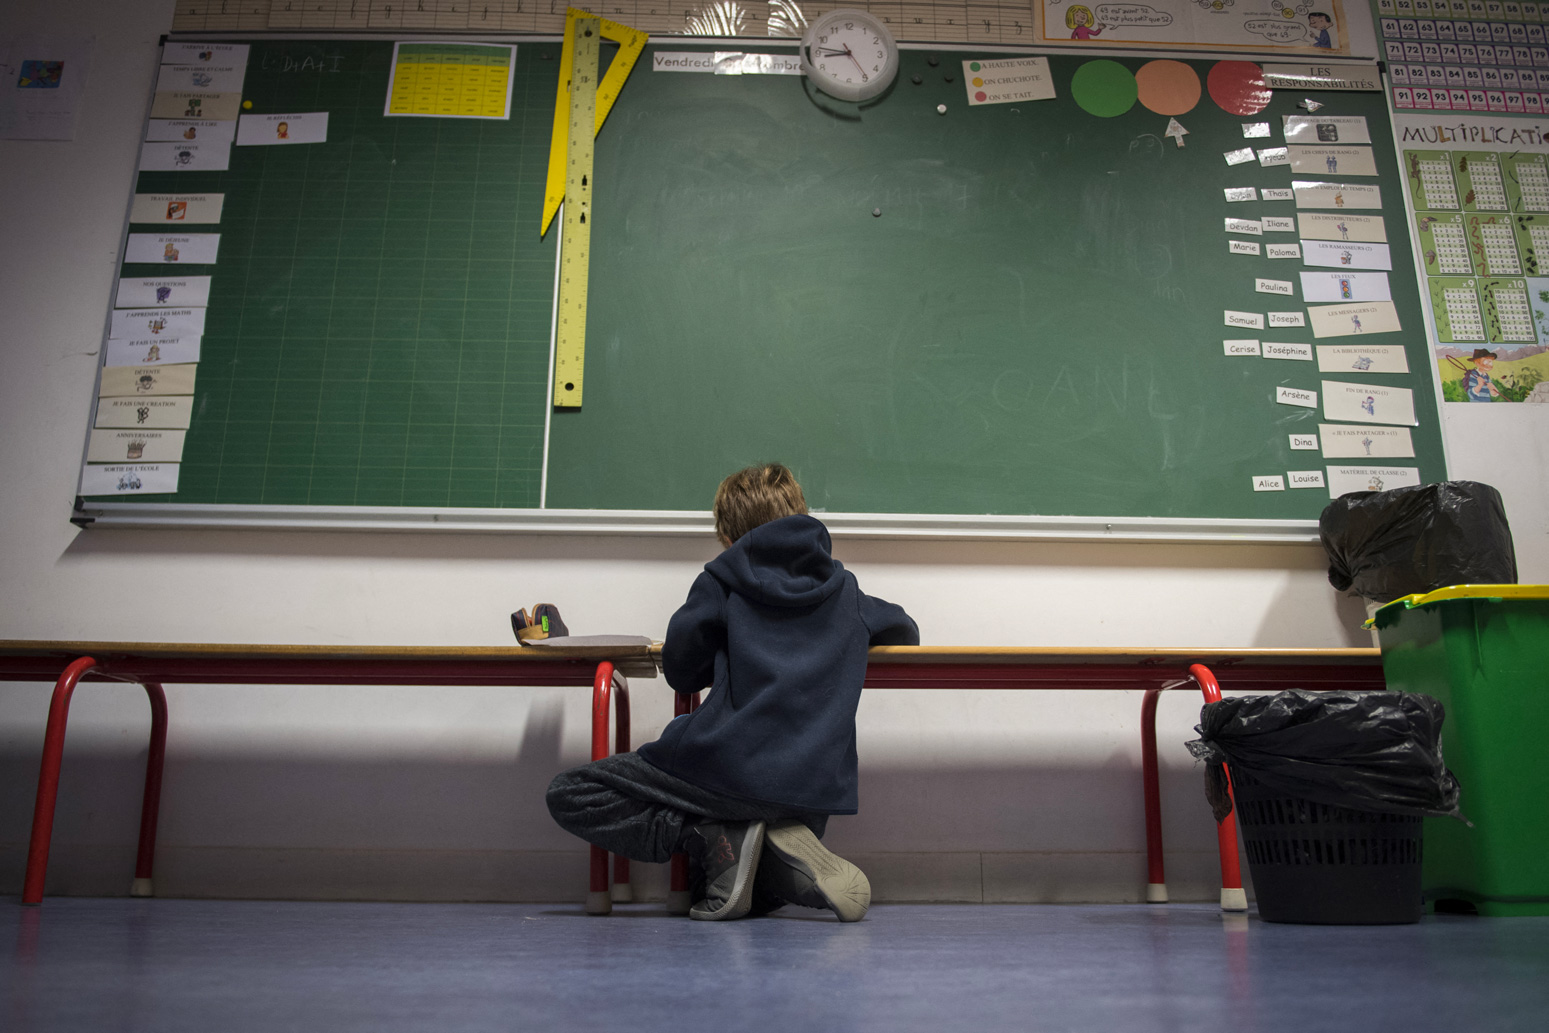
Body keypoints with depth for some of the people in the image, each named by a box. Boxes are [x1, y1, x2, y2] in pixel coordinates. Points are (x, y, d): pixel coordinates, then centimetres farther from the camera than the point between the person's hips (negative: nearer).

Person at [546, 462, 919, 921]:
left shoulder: (722, 579, 5)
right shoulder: (845, 588, 17)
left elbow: (680, 673, 9)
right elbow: (906, 632, 32)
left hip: (734, 765, -5)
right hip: (816, 789, 6)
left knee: (569, 795, 5)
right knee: (757, 896, 32)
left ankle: (711, 838, -9)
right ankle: (787, 845, -4)